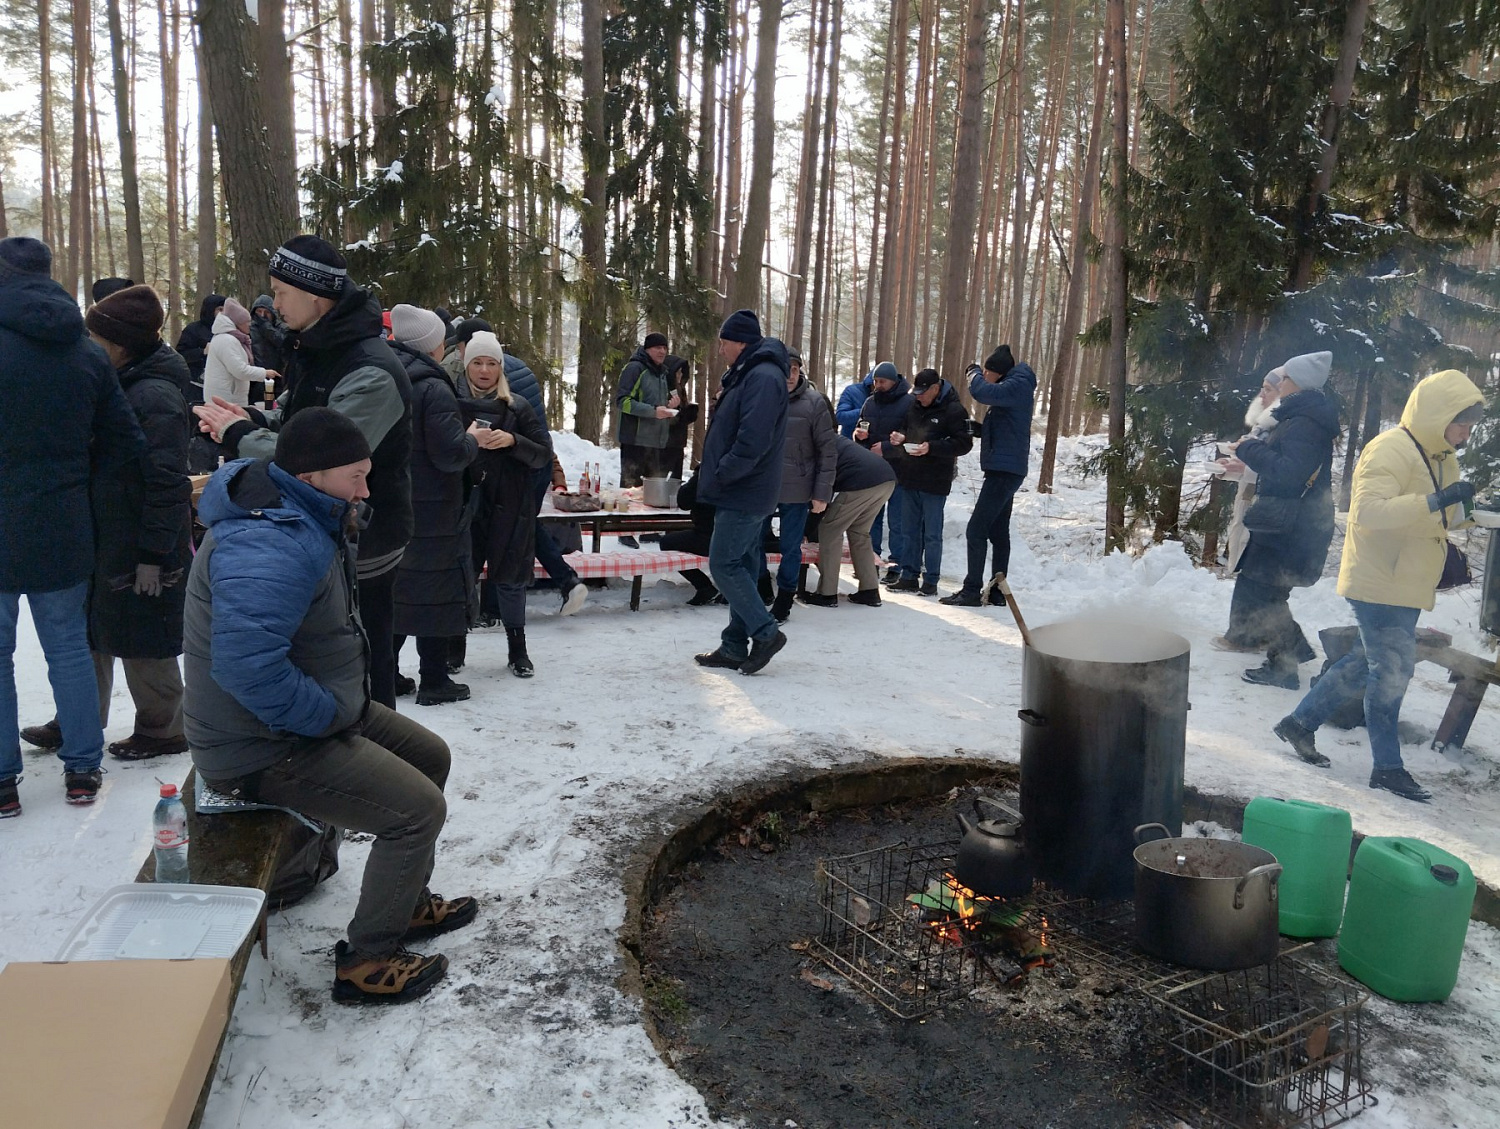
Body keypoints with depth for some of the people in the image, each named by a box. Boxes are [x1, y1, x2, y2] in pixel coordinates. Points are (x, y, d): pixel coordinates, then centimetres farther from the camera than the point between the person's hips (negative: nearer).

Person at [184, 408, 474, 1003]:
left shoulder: (306, 521, 6)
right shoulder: (270, 546, -29)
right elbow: (248, 665, -40)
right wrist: (331, 716, -25)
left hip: (312, 713, 11)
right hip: (263, 750, -11)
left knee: (430, 756, 17)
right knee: (419, 808, -15)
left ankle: (406, 903, 33)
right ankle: (365, 963, 3)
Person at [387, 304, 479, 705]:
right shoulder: (434, 389, -17)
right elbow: (451, 454, -21)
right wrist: (475, 440, -1)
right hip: (432, 511, -7)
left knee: (392, 586, 16)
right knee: (437, 589, 3)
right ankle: (434, 680, 9)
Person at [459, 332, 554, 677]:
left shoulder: (517, 406, 4)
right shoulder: (454, 403, 2)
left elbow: (544, 454, 2)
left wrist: (513, 441, -15)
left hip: (509, 506, 0)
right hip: (465, 504, 0)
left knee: (509, 576, 6)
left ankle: (518, 650, 18)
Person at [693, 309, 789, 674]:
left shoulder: (762, 377, -17)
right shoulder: (747, 374, 16)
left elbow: (753, 440, -27)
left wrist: (721, 474, -16)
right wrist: (715, 473, 13)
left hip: (745, 494, -10)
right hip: (742, 492, 10)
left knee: (724, 565, -8)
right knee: (741, 566, 12)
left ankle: (765, 632, 1)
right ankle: (735, 646, 18)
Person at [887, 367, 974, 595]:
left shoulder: (953, 410, -11)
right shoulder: (914, 404, 8)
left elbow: (964, 444, -15)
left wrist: (931, 447, -24)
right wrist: (900, 437, -1)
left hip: (934, 482, -6)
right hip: (909, 478, 6)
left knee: (932, 534, 2)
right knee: (910, 531, 12)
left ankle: (931, 581, 10)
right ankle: (909, 576, 21)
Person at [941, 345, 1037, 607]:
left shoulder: (1018, 385, -14)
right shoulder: (1014, 385, 16)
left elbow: (983, 392, -31)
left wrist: (974, 373, -10)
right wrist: (978, 429, 8)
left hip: (1005, 470, -11)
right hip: (1005, 469, 11)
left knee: (976, 530, -11)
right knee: (998, 532, 12)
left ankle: (971, 591, -9)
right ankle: (997, 591, 17)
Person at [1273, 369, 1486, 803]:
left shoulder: (1442, 459, 14)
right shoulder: (1390, 450, -17)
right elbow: (1368, 510, -30)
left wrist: (1449, 554, 13)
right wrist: (1435, 502, -35)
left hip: (1407, 587, 10)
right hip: (1378, 583, -10)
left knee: (1367, 663, 16)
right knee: (1393, 669, -5)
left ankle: (1300, 722, 27)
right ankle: (1387, 767, 8)